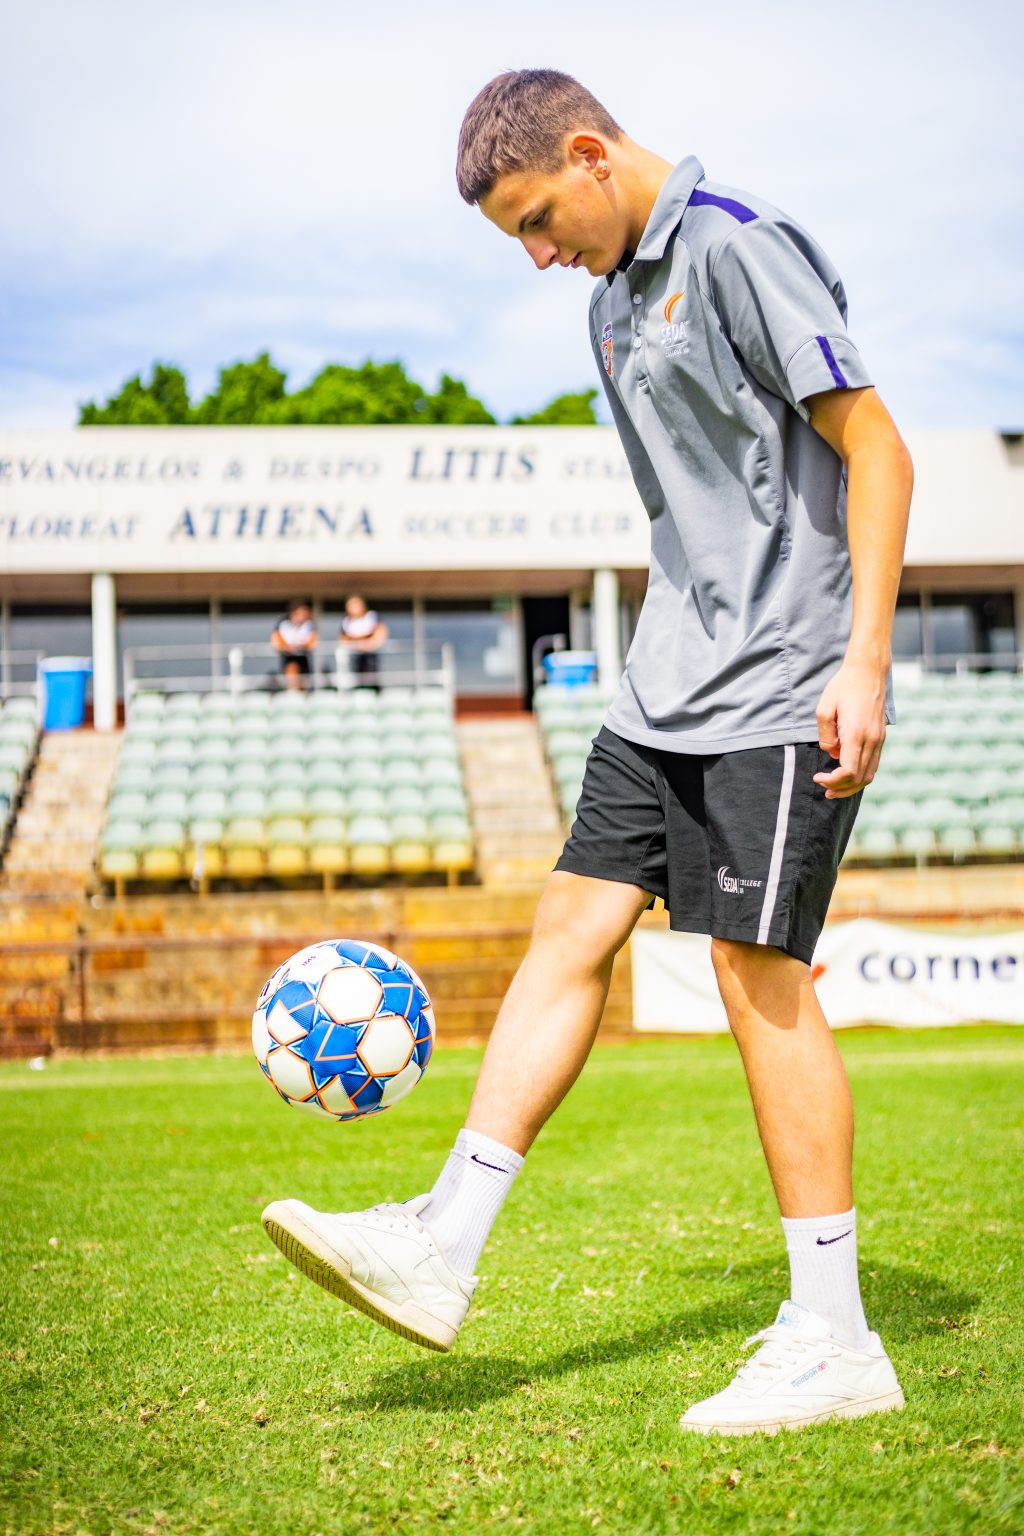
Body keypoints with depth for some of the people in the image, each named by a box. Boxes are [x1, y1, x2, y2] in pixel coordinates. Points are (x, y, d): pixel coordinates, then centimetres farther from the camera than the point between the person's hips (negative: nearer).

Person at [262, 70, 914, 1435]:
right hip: (671, 691, 9)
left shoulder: (736, 248, -10)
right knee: (572, 926, 3)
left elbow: (876, 452, -14)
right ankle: (441, 1248, 6)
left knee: (758, 971, -9)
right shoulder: (614, 297, 17)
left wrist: (864, 662, -19)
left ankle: (833, 1341, 1)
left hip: (781, 684, -9)